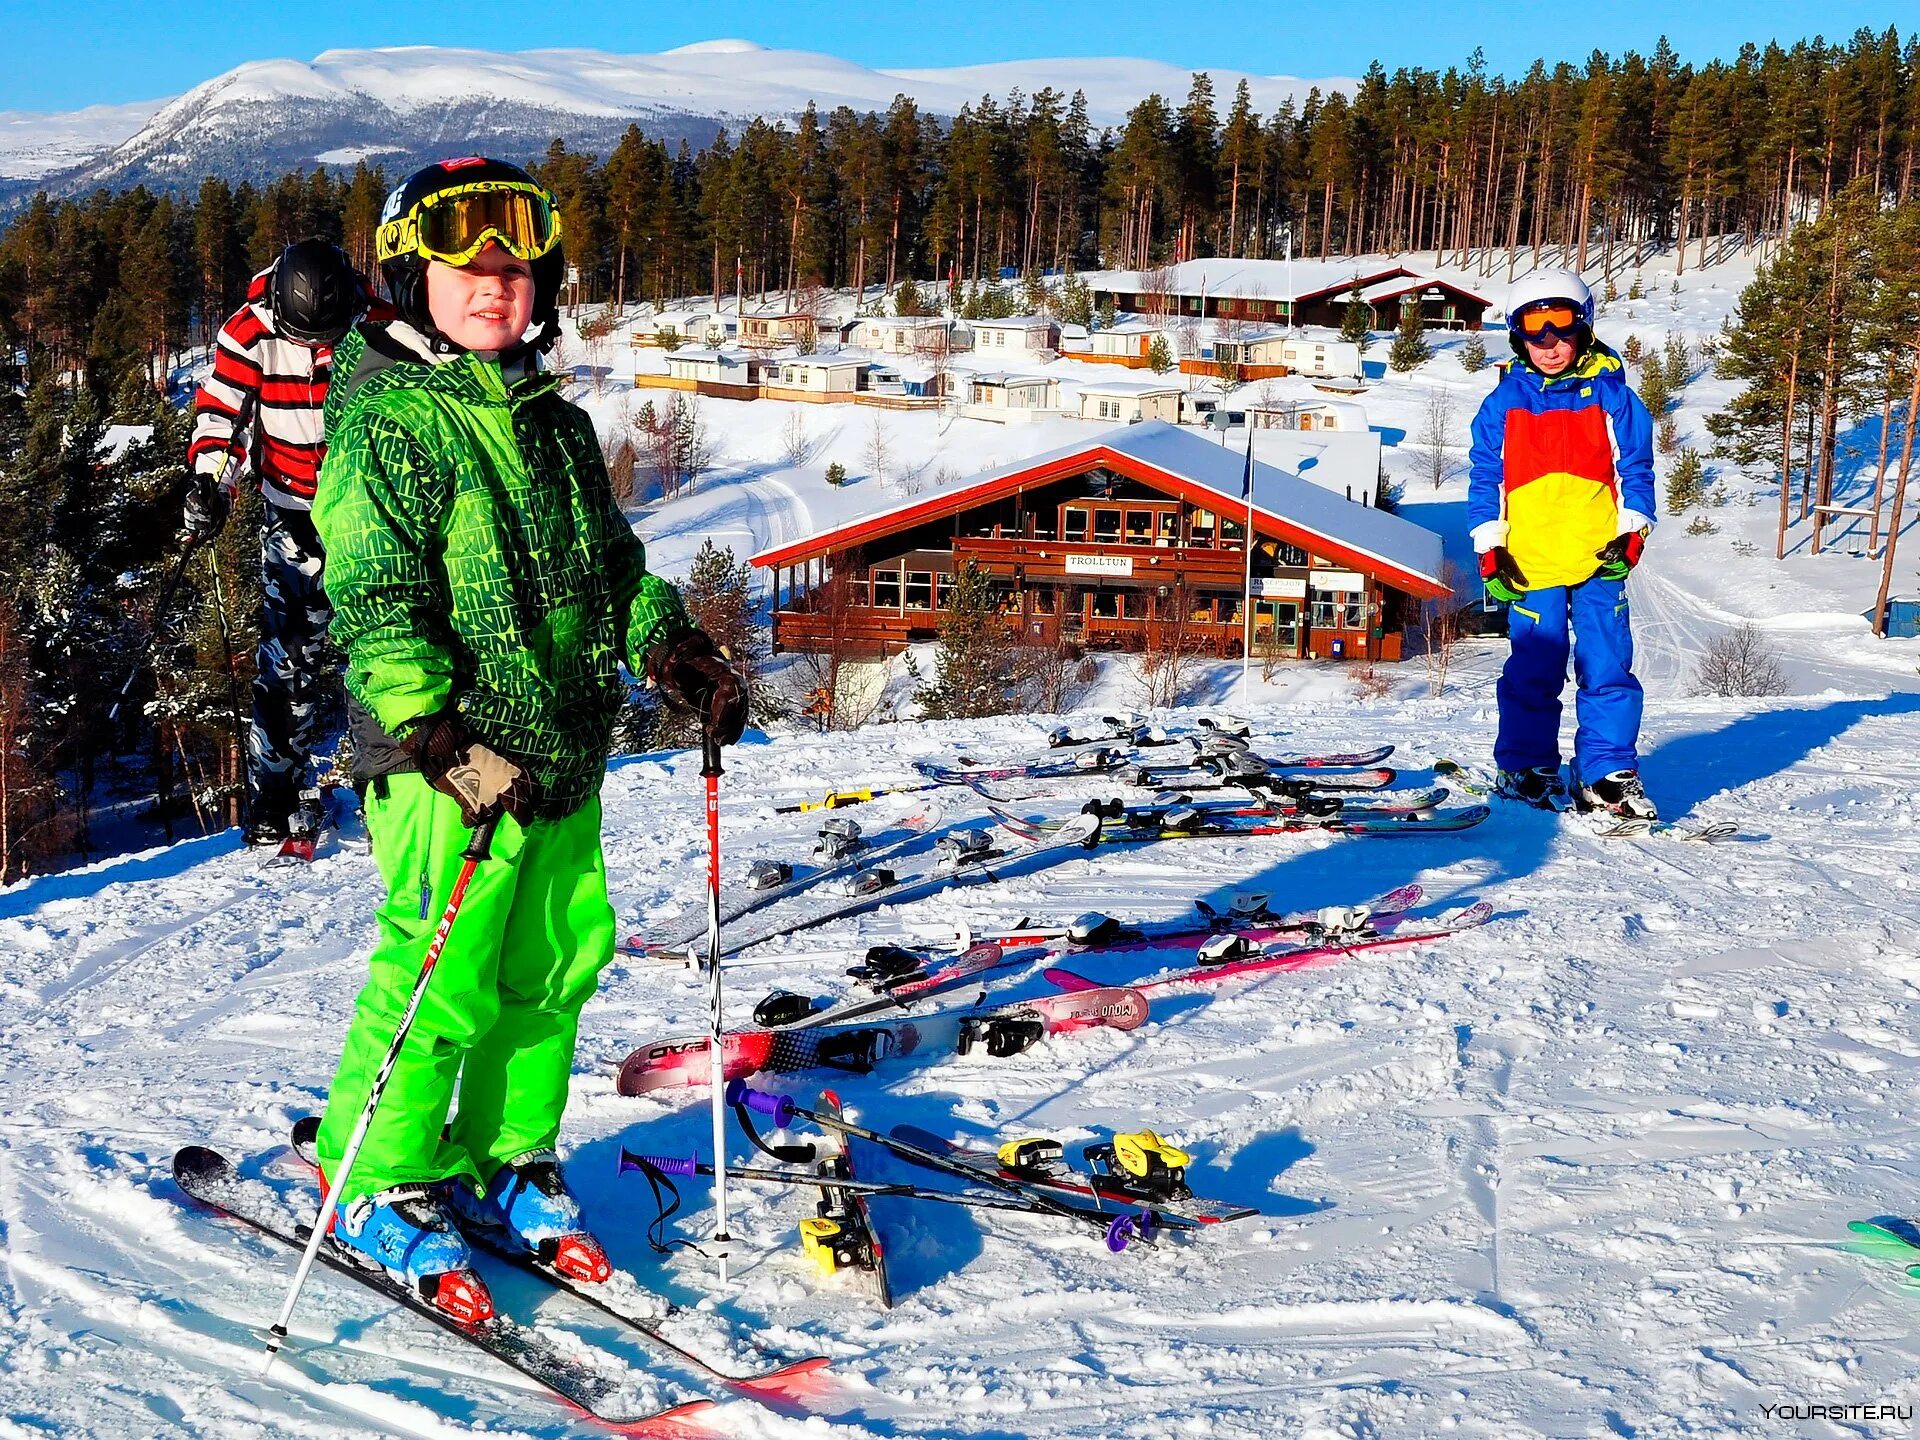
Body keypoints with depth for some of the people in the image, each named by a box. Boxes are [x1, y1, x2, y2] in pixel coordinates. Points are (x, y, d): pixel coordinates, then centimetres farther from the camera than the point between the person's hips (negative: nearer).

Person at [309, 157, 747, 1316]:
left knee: (557, 970, 13)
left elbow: (613, 561, 26)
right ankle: (382, 1187, 16)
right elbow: (373, 599, -16)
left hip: (568, 755, 8)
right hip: (454, 766, -8)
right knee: (440, 985, -3)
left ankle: (506, 1159, 31)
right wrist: (437, 733, -26)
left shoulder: (557, 424, 16)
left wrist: (674, 650, 12)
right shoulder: (386, 424, -9)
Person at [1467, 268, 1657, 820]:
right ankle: (1527, 767, 16)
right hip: (1530, 561, 0)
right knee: (1533, 668, 3)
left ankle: (1608, 774, 7)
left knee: (1607, 666, -1)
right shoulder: (1504, 402, 6)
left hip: (1598, 558, 0)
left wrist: (1630, 533, -2)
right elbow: (1486, 478, 8)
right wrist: (1490, 549, 1)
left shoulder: (1611, 394, 6)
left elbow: (1635, 468, 8)